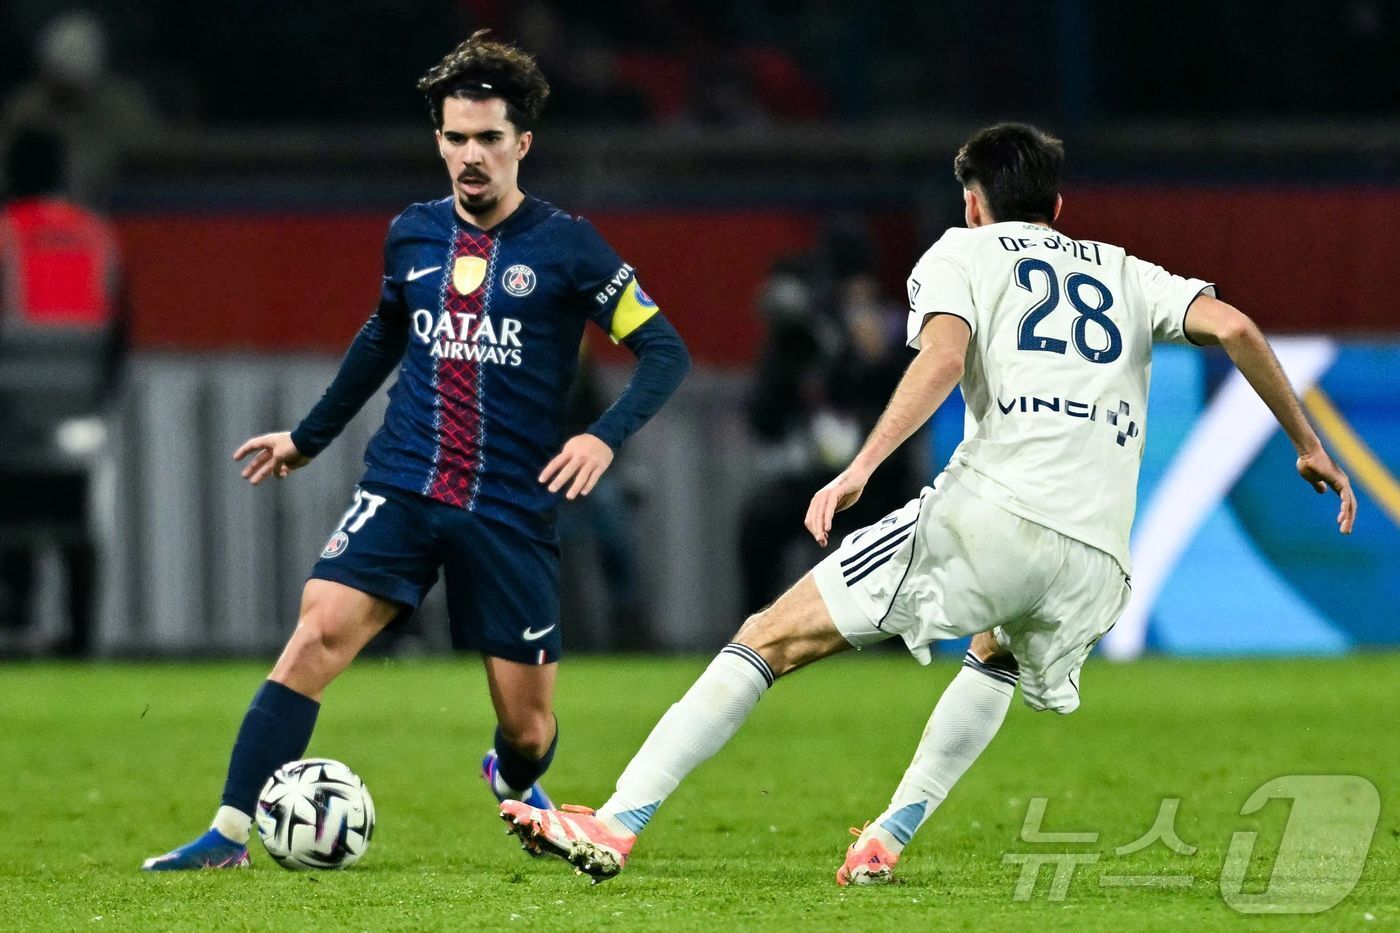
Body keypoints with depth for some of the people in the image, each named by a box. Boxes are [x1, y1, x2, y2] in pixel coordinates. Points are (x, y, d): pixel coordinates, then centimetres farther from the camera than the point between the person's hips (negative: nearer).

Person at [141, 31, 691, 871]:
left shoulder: (566, 247, -5)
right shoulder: (413, 236, 7)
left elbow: (665, 351, -5)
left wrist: (606, 437, -22)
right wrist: (310, 437, 32)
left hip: (512, 510, -2)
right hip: (403, 488, 2)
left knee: (527, 727, 2)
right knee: (319, 630, -21)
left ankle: (514, 785, 41)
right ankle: (230, 834, -18)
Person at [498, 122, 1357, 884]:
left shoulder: (961, 253, 16)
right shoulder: (1125, 274, 28)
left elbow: (944, 355, -4)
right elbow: (1233, 327, 13)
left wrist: (862, 467, -13)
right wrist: (1309, 446, 21)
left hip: (991, 514, -5)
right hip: (1097, 564, 5)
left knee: (774, 638, -1)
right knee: (999, 656, 38)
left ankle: (620, 823, -12)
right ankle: (891, 838, 25)